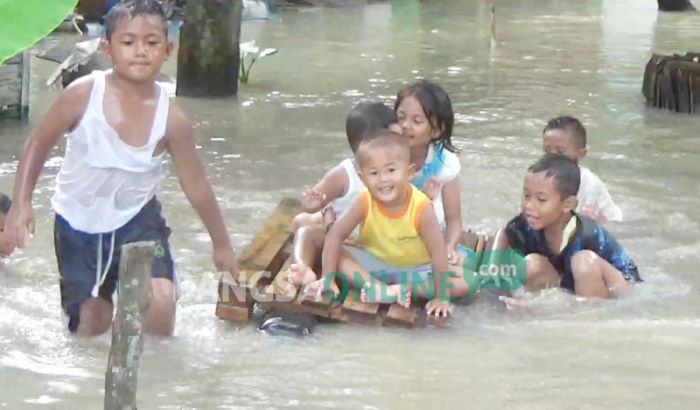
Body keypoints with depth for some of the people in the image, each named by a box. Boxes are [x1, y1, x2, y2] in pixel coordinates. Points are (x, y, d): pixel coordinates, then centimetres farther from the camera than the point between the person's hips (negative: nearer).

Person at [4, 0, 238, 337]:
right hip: (78, 223, 0)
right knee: (91, 326, 4)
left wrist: (221, 245, 6)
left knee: (161, 302, -21)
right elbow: (38, 144, -5)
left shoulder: (170, 117, -15)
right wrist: (22, 203, -15)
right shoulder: (83, 95, -19)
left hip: (136, 220, 0)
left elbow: (196, 186, -3)